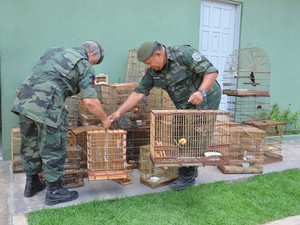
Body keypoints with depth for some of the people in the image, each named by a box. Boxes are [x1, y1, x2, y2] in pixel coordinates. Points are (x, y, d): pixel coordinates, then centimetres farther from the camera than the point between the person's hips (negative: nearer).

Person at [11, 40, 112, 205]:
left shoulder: (55, 51, 25)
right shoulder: (85, 65, 2)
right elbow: (90, 101, -6)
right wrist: (105, 120, 8)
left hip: (24, 100, 8)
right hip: (47, 107, -8)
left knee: (30, 146, 19)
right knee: (53, 150, 6)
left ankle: (31, 184, 36)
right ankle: (54, 192, 19)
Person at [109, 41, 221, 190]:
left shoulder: (184, 54, -23)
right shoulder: (152, 71, -3)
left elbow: (211, 71, -22)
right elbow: (139, 92, -5)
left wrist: (201, 91, -38)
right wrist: (119, 112, -11)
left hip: (205, 101, -7)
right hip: (185, 107, 7)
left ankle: (187, 176, 7)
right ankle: (191, 170, 30)